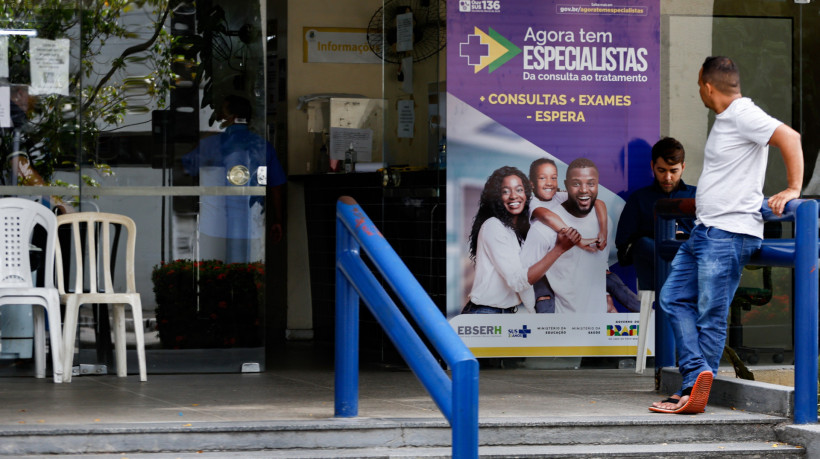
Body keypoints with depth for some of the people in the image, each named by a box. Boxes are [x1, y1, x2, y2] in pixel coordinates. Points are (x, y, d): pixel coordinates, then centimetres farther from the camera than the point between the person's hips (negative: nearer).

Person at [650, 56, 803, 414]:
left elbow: (790, 138, -24)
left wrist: (792, 189, -25)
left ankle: (693, 391, -1)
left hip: (728, 234, -11)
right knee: (674, 297, 7)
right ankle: (696, 375, 2)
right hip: (705, 230, 11)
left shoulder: (743, 114, -13)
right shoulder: (725, 119, 18)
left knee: (710, 315, -6)